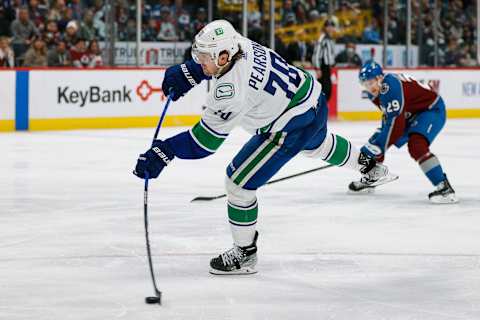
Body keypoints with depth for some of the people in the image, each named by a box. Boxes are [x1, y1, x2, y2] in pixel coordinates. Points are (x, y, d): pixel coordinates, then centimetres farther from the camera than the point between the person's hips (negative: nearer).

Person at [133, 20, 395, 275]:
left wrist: (163, 152, -34)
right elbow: (210, 63, 15)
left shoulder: (230, 88, -33)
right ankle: (369, 165, 69)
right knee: (318, 144, 42)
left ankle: (245, 255, 8)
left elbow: (206, 140, -30)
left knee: (239, 181, -5)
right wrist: (185, 73, -1)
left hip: (292, 127, -9)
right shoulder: (240, 45, -10)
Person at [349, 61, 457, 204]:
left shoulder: (390, 86, -33)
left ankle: (445, 188, -33)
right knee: (379, 139, 12)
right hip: (410, 114, 10)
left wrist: (376, 146, -30)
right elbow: (389, 117, 10)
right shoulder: (377, 90, -3)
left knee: (416, 146, -32)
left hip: (432, 110, -10)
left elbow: (396, 122, -35)